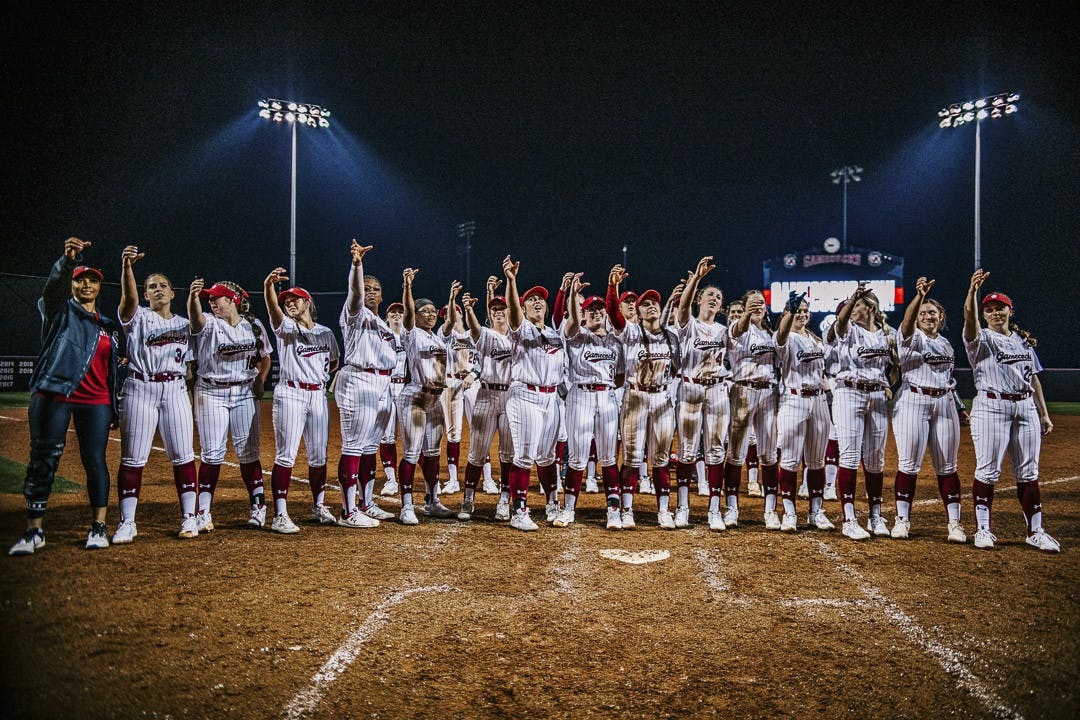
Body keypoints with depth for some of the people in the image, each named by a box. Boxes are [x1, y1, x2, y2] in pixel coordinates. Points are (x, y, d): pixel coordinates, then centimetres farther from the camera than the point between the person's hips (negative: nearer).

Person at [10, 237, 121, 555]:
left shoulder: (108, 326, 19)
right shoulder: (60, 309, 6)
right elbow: (54, 284, -17)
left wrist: (115, 408, 14)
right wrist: (68, 260, -38)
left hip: (96, 401, 3)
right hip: (53, 394, -3)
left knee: (95, 460, 1)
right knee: (43, 461, -2)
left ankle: (98, 527, 9)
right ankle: (33, 532, 5)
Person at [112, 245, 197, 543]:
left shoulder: (184, 325, 15)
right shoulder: (137, 317, 4)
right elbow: (130, 298, -19)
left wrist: (193, 396, 8)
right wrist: (126, 265, -37)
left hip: (175, 390, 3)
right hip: (139, 390, -2)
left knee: (183, 456, 1)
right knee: (133, 459, 0)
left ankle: (189, 518, 8)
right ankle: (127, 523, 7)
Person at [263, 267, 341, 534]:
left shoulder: (326, 333, 14)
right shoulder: (286, 328, 1)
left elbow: (334, 361, 28)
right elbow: (273, 308, -20)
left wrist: (325, 374, 8)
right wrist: (268, 285, -38)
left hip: (318, 396, 4)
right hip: (290, 394, -4)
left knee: (318, 456, 10)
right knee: (286, 455, -8)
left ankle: (318, 507, 24)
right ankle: (280, 516, -6)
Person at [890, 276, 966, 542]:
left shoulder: (946, 343, 17)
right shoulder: (911, 337, 0)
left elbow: (948, 378, 22)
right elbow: (907, 321, -24)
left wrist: (959, 407, 18)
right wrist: (919, 296, -41)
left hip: (944, 403, 5)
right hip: (913, 401, -5)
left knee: (947, 467, 6)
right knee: (909, 465, -3)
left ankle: (954, 523, 11)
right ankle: (902, 519, 6)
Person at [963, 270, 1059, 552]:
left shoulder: (1023, 340, 17)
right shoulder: (981, 338, 1)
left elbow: (1033, 378, 18)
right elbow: (969, 318, -21)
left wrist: (1044, 414, 14)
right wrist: (973, 290, -37)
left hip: (1026, 407, 5)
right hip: (991, 406, -5)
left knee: (1028, 473, 8)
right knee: (988, 470, -4)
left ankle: (1035, 531, 15)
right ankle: (983, 529, 5)